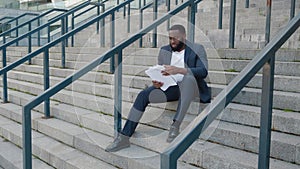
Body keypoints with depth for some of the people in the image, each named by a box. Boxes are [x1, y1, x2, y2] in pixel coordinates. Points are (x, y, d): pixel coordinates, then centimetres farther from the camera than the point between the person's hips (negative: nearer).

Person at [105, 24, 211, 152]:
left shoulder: (197, 49, 0)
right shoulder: (164, 50, 13)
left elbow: (203, 71, -15)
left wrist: (178, 70, -29)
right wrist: (157, 82, -10)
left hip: (191, 88, -4)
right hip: (170, 87, 4)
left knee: (188, 77, -38)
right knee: (143, 95, -19)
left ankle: (175, 126, -40)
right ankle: (124, 138, -18)